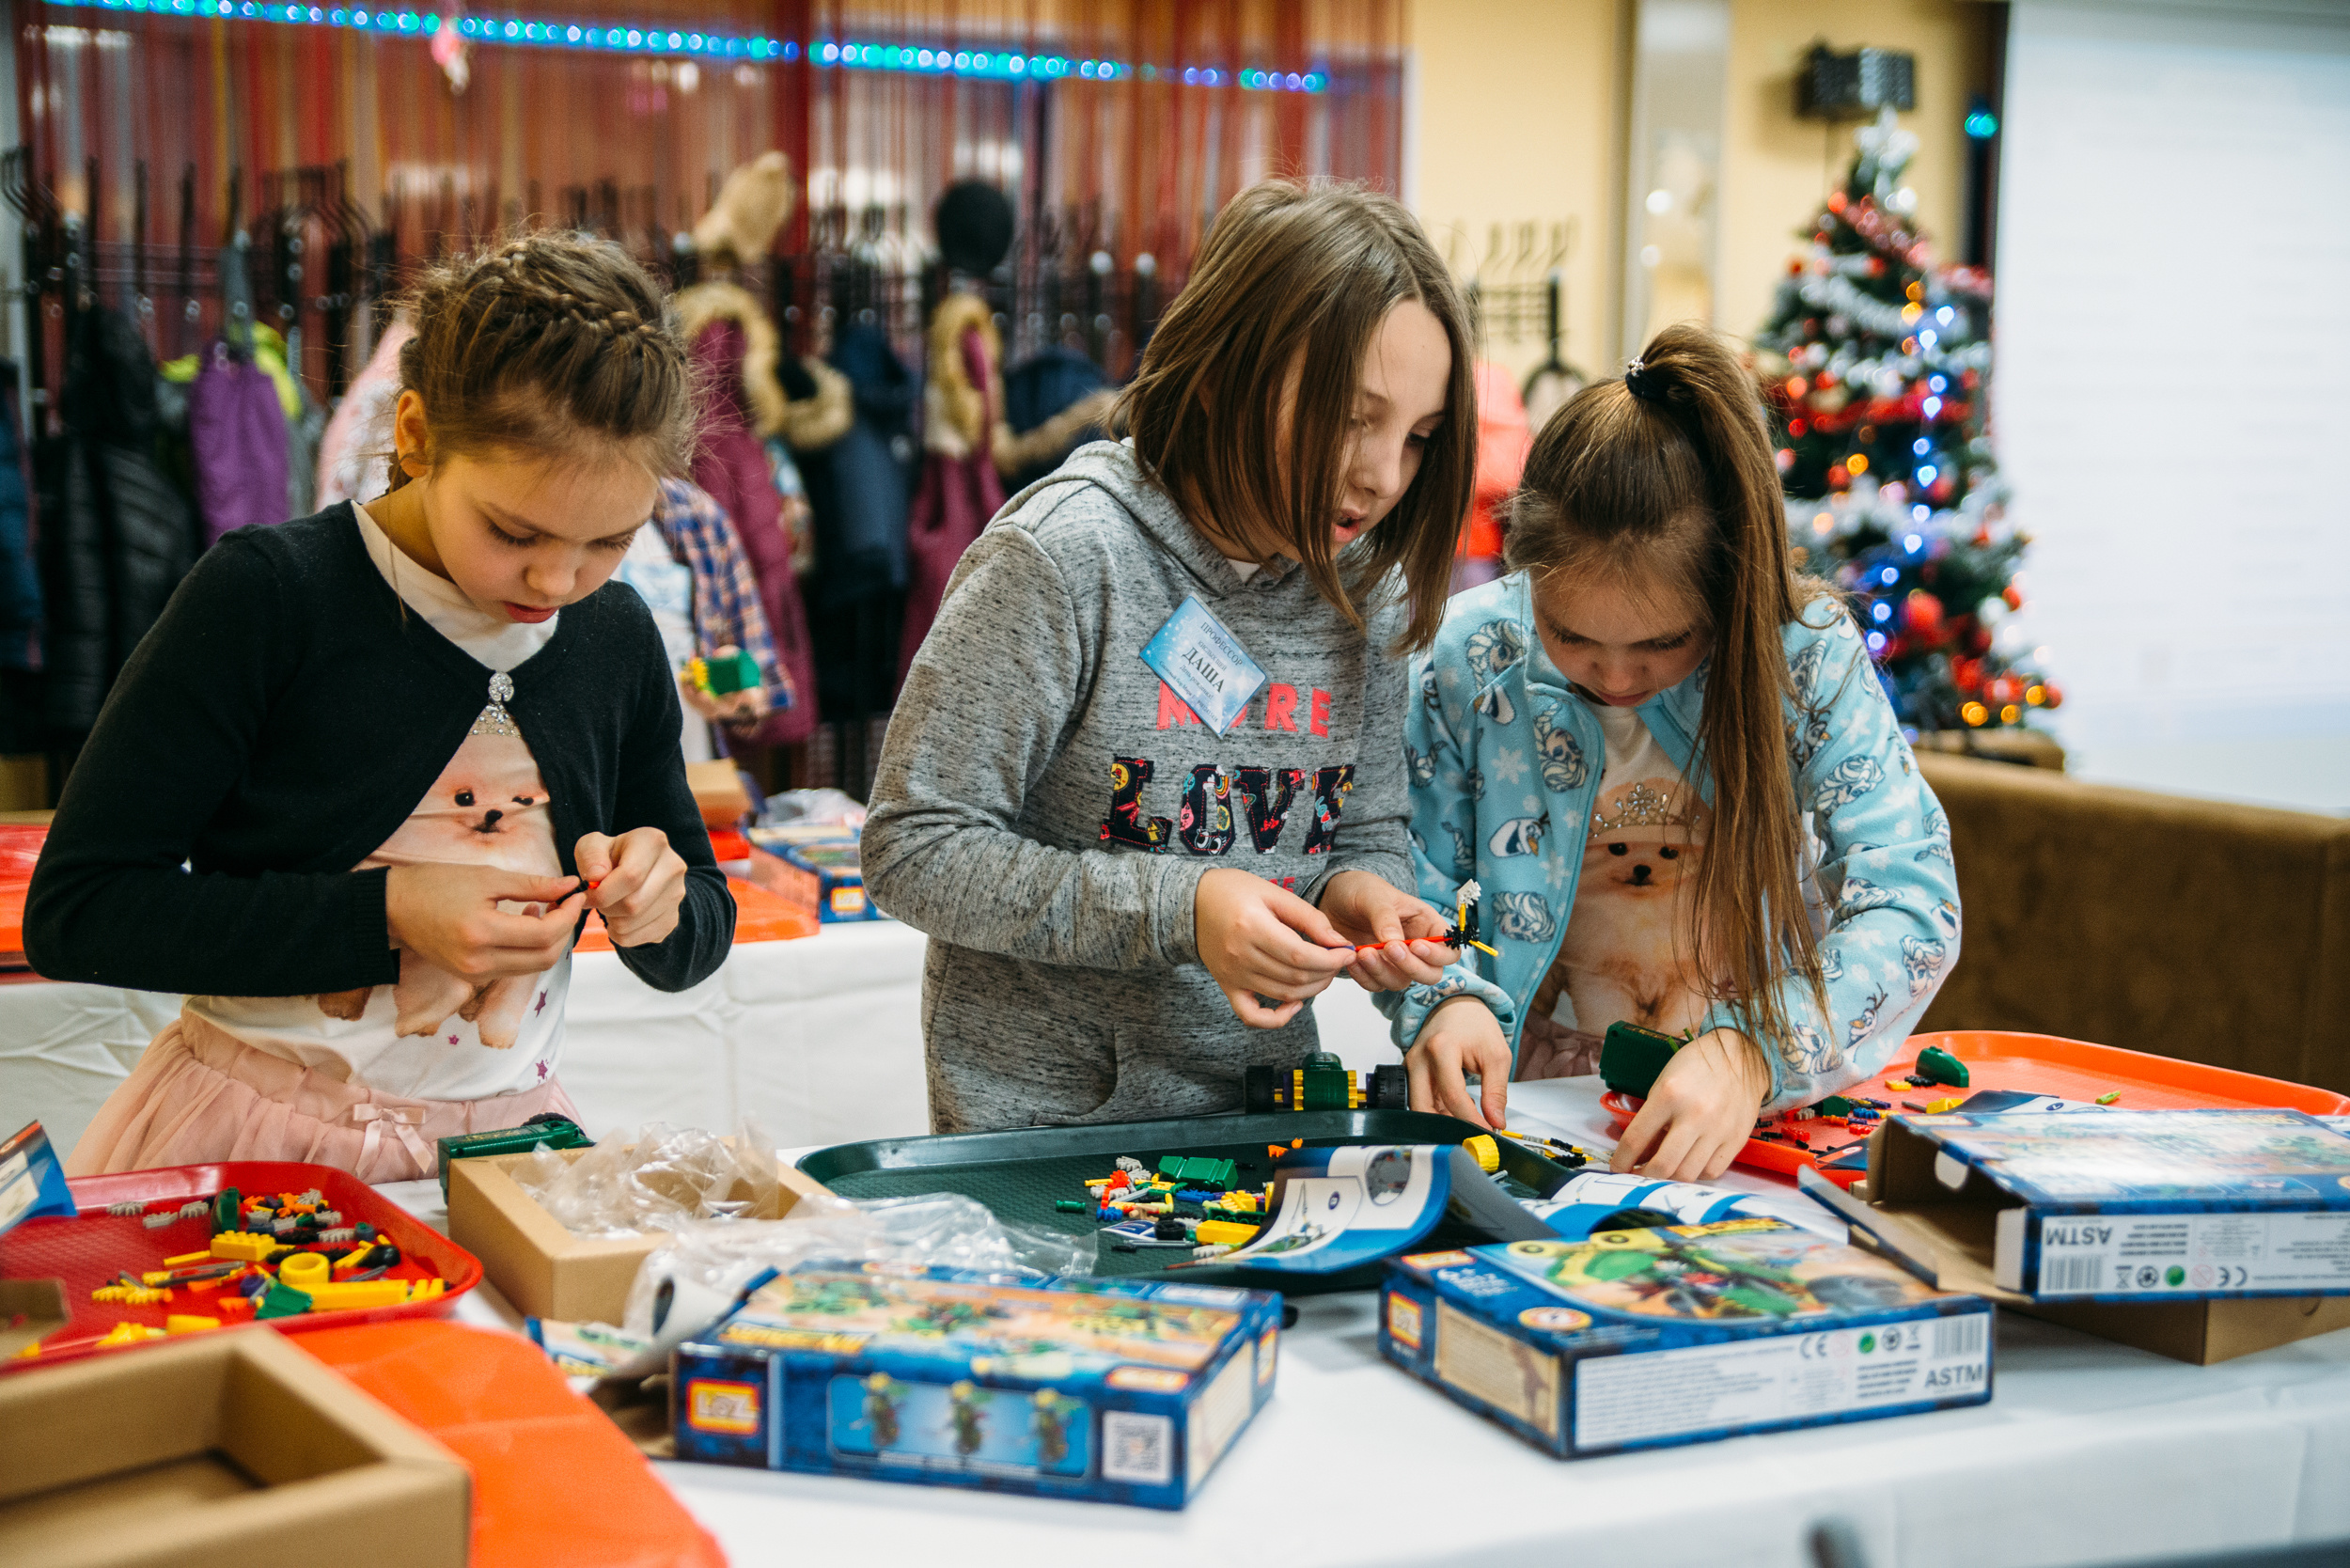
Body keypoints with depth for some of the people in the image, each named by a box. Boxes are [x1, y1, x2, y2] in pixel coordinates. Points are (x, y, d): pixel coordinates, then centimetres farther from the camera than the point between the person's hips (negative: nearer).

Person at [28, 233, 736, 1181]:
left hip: (497, 1143, 4)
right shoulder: (269, 595, -11)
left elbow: (694, 949, 16)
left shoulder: (619, 640, 4)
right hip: (252, 1144, -3)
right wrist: (389, 915, -20)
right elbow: (74, 909, -12)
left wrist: (659, 907, -9)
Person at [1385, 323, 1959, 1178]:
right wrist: (1447, 998, -21)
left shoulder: (1810, 654, -13)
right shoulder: (1473, 655, -9)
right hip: (1543, 1098, 2)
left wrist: (1754, 1051, -33)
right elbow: (1413, 888, 2)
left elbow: (1910, 900, -16)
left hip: (1781, 1101, -1)